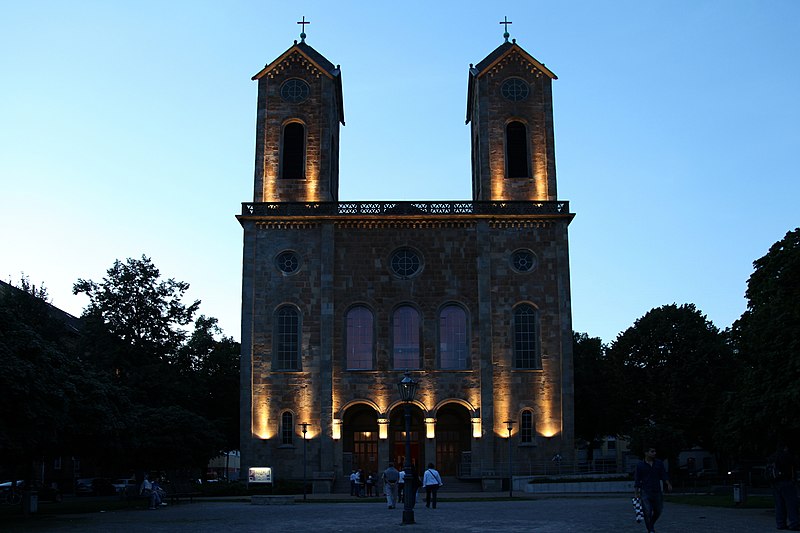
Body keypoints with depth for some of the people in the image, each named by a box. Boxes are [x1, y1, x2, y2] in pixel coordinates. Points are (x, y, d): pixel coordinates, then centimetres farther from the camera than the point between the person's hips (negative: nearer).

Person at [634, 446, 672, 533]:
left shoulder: (659, 463, 6)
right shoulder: (640, 465, -1)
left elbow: (664, 475, 3)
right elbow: (637, 480, 1)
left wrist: (668, 484, -15)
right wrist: (636, 492, -2)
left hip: (657, 491, 3)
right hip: (645, 492, -3)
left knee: (658, 511, 11)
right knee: (647, 512, -8)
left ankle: (651, 524, 36)